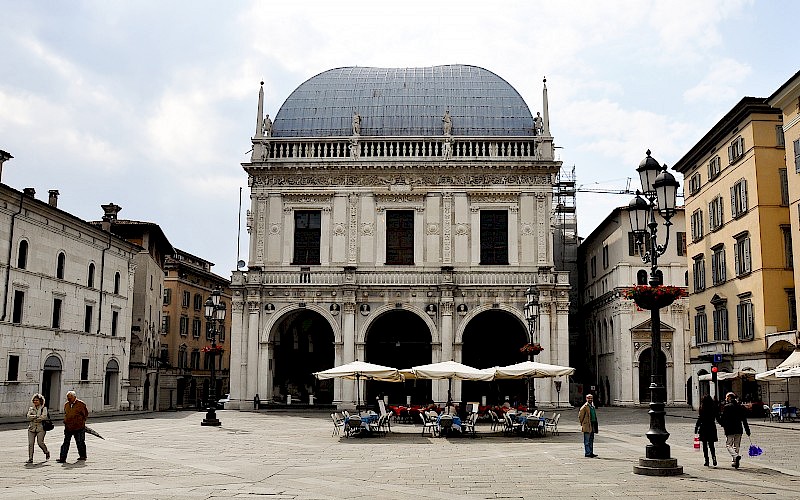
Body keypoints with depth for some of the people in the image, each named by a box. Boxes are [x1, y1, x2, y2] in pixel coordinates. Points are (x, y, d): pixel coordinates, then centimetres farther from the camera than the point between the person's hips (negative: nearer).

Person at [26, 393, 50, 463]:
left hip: (41, 428, -3)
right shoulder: (31, 409, 16)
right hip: (32, 428, 3)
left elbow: (44, 416, -10)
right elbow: (28, 417, 0)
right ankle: (30, 458, -2)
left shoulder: (44, 408, 6)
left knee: (40, 442, -12)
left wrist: (34, 418, -4)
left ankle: (47, 452, 15)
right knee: (30, 443, -7)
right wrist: (36, 416, -11)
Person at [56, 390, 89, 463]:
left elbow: (86, 414, 3)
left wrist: (82, 421, 1)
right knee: (66, 443, -1)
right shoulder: (66, 404, 9)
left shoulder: (81, 404, -6)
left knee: (80, 443, 6)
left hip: (79, 427, -4)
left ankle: (82, 456, 22)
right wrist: (66, 421, 14)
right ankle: (62, 458, -1)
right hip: (68, 427, 4)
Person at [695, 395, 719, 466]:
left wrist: (696, 427, -5)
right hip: (712, 428, 3)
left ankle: (706, 460, 3)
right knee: (711, 445, 12)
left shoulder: (702, 409, -11)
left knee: (705, 445, 6)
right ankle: (713, 456, -12)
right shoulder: (714, 409, -1)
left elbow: (700, 419, -12)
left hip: (704, 428, -3)